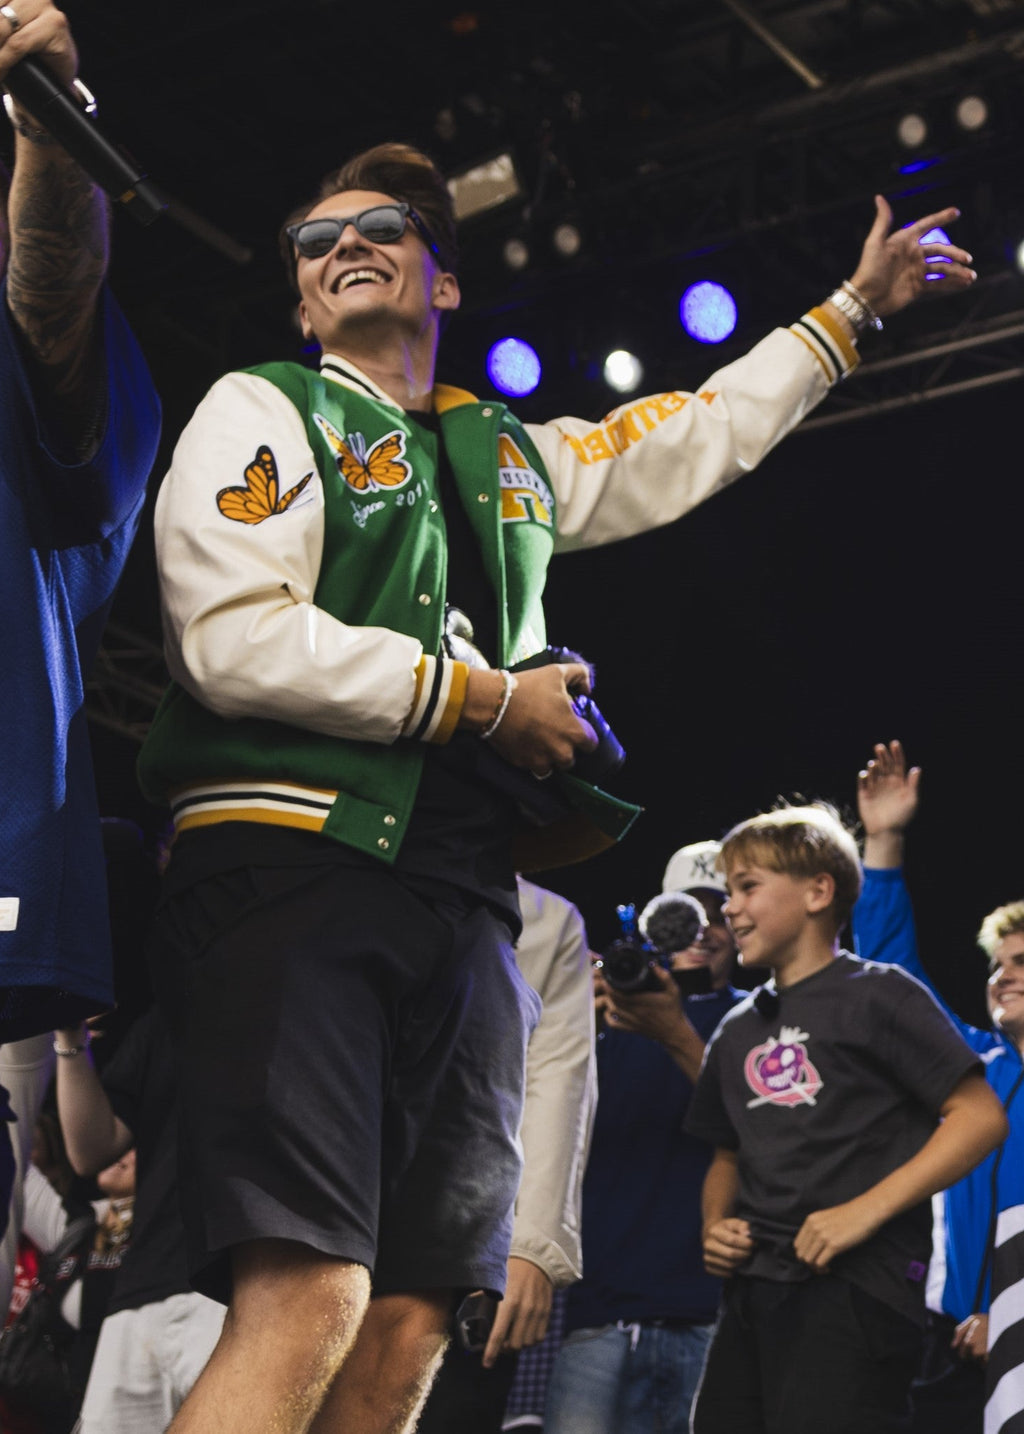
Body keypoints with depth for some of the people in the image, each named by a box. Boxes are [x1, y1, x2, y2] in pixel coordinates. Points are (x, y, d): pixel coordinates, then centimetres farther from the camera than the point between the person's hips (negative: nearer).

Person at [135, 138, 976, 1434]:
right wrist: (488, 696, -4)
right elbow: (236, 641, -8)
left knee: (409, 1325, -1)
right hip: (292, 865, -6)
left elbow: (698, 437, 41)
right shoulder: (261, 412, 8)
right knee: (309, 1298, -23)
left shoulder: (513, 456, 27)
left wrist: (855, 305, 47)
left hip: (460, 909, 6)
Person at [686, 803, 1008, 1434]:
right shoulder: (738, 1031, 19)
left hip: (852, 1291, -7)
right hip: (753, 1294, 7)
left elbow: (981, 1117, -8)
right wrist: (715, 1226, 6)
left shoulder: (875, 994, -1)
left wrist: (866, 1210, -15)